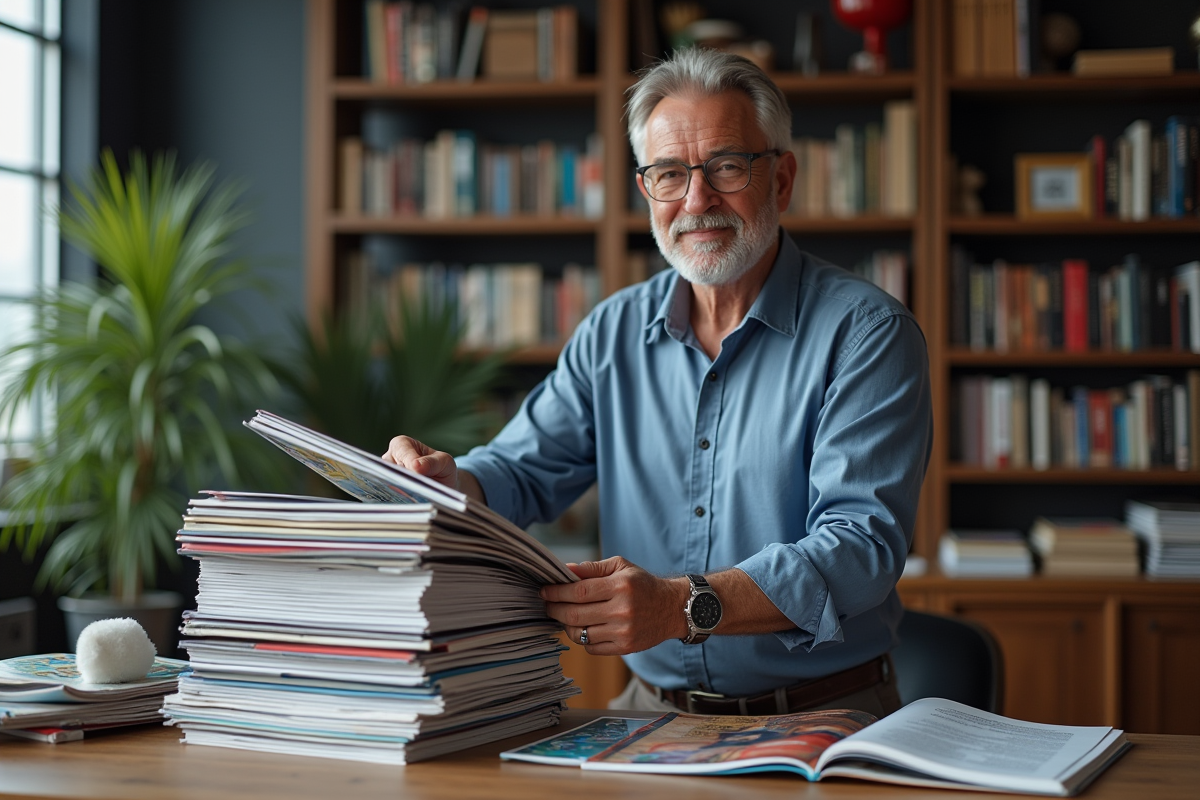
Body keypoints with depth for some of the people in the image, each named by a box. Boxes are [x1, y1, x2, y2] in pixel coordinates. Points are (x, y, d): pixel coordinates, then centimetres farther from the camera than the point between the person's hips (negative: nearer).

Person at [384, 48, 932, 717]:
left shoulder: (868, 333, -7)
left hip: (824, 717, -2)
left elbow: (862, 542, -18)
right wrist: (448, 482, -15)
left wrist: (685, 605, -33)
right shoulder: (612, 333, 10)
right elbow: (524, 471, 11)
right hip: (654, 710, 3)